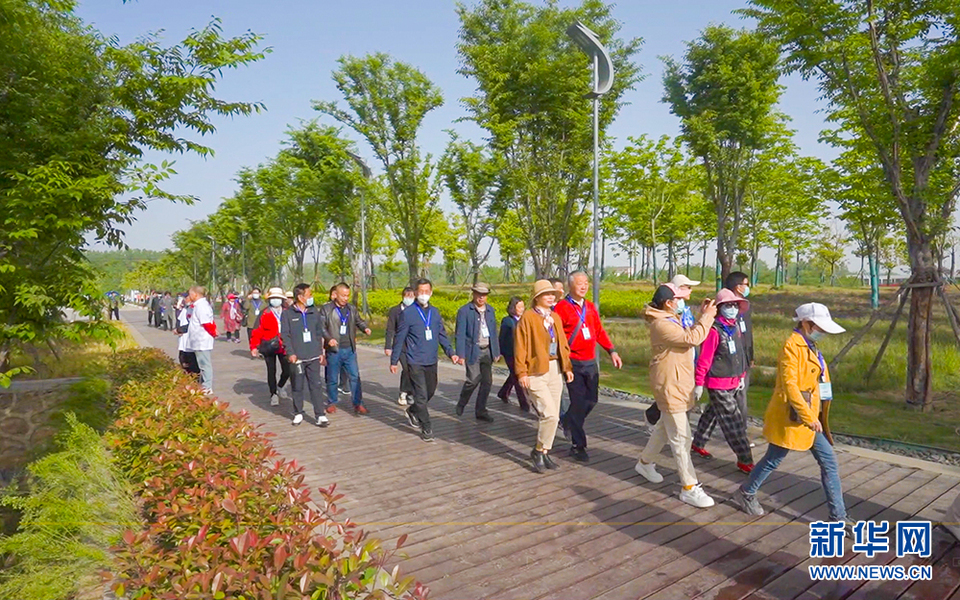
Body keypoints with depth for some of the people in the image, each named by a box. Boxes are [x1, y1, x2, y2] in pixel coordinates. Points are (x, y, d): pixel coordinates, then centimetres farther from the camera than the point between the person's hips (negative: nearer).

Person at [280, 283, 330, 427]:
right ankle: (298, 414, 23)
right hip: (296, 358, -2)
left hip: (313, 357, 2)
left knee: (316, 386, 0)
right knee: (297, 387, 8)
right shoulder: (287, 314, -1)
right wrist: (290, 353, -12)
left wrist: (320, 352, 9)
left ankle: (320, 415, 3)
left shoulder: (314, 313, 9)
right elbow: (285, 335, -4)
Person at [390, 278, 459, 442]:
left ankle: (412, 411, 43)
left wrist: (450, 353, -2)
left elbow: (442, 335, 9)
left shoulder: (435, 312, 6)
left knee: (430, 392, 18)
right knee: (421, 395, -5)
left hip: (432, 361, 5)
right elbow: (399, 338, -4)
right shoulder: (408, 313, -8)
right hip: (415, 362, -5)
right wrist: (394, 361, -2)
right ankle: (427, 429, 8)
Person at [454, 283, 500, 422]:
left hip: (487, 351, 5)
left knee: (487, 381, 5)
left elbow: (494, 332, 14)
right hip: (472, 351, -5)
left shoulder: (490, 310, 11)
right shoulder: (464, 311, -6)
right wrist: (461, 354, -14)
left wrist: (496, 351, 10)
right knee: (473, 380, -8)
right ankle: (461, 404, 19)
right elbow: (460, 334, -8)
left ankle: (480, 411, 17)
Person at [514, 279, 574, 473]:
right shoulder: (527, 317, -7)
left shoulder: (555, 317, 14)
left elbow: (562, 344, 17)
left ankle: (544, 452, 24)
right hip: (536, 372, -7)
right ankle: (539, 451, 7)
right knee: (550, 414, -13)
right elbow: (520, 346, -10)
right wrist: (522, 372, -15)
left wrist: (567, 367, 10)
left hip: (555, 370, 7)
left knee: (553, 416, 9)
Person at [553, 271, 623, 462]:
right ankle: (578, 445, 10)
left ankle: (569, 421, 40)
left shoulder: (590, 307, 12)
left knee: (592, 400, 12)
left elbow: (599, 331, 14)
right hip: (573, 363, -6)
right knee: (578, 402, -3)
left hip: (591, 362, 6)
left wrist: (612, 351, 4)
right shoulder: (562, 307, -8)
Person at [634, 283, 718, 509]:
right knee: (680, 438, -6)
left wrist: (702, 317, 3)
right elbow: (692, 339, -30)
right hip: (670, 387, -11)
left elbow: (688, 336, 11)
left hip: (676, 385, 11)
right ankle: (689, 488, 0)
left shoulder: (670, 320, 13)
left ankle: (645, 462, 40)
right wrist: (707, 317, -18)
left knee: (665, 427, 23)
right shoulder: (661, 325, -22)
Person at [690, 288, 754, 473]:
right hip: (718, 385, -8)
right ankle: (744, 460, 7)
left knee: (713, 414, 20)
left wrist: (741, 376, 20)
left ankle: (698, 444, 36)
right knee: (733, 422, -2)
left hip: (734, 382, 8)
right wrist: (699, 383, -15)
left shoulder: (736, 328, 7)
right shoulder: (714, 330, -18)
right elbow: (704, 359, -17)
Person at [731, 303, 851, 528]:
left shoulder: (809, 346, 11)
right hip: (793, 417, -9)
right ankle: (745, 494, 27)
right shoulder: (792, 346, -18)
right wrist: (809, 417, -25)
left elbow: (812, 381, 17)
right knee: (773, 460, 7)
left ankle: (838, 517, 17)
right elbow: (789, 385, -24)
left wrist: (814, 416, 15)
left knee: (829, 463, 8)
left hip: (810, 416, 9)